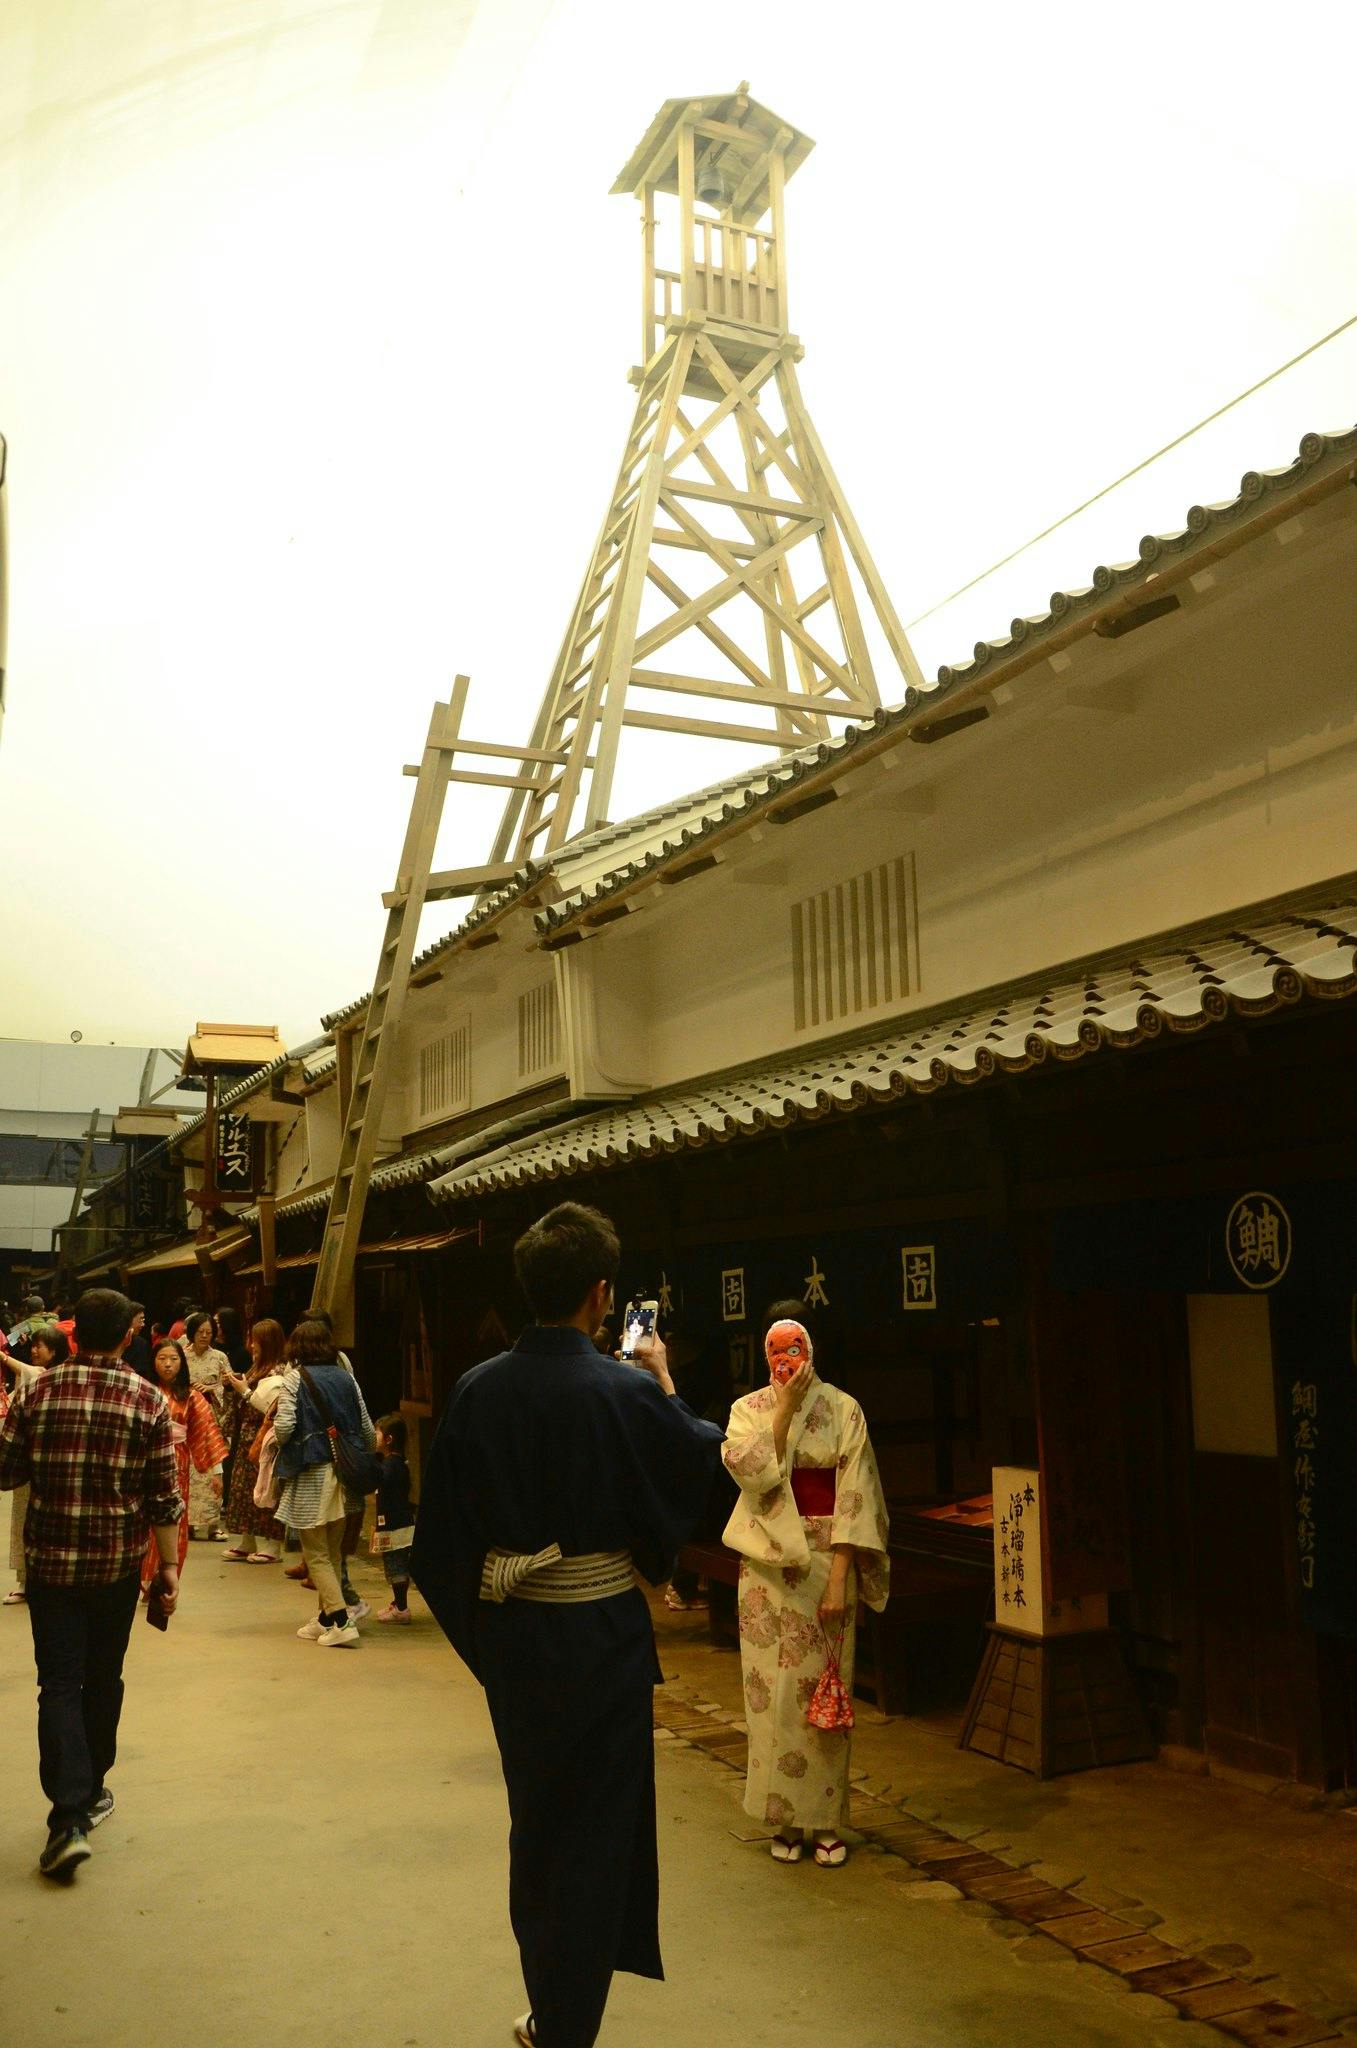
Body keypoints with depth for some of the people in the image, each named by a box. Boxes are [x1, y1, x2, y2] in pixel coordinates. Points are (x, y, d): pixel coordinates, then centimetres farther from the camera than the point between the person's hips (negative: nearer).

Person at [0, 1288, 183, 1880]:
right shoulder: (149, 1400, -8)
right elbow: (164, 1496, -6)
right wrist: (170, 1565, 2)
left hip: (50, 1560, -1)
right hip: (119, 1564, 1)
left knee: (60, 1683, 2)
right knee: (103, 1679, 17)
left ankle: (70, 1817, -10)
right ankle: (90, 1791, 33)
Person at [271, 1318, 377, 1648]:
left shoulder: (295, 1378, -6)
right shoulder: (346, 1377, 7)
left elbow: (284, 1427, -16)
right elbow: (368, 1429, 6)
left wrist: (276, 1430, 6)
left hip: (311, 1474, -5)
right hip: (343, 1472, 5)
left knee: (317, 1554, 2)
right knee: (333, 1551, 18)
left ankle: (341, 1622, -6)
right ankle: (326, 1619, 25)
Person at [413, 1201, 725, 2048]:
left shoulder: (478, 1389, -9)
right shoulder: (627, 1391, -20)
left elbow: (446, 1525, -2)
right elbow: (700, 1459, -1)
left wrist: (478, 1625, 11)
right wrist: (664, 1382, 12)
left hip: (509, 1633, 4)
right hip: (601, 1636, -4)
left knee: (535, 1820, 23)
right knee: (598, 1828, 13)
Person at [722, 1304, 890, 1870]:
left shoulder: (843, 1410, -2)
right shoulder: (749, 1409, 3)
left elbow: (855, 1497, -6)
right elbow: (746, 1469, -15)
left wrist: (839, 1578, -12)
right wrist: (783, 1409, -18)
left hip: (826, 1560, -1)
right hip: (768, 1562, 1)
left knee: (825, 1688, 3)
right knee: (773, 1688, 4)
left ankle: (827, 1820, 17)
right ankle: (786, 1817, 18)